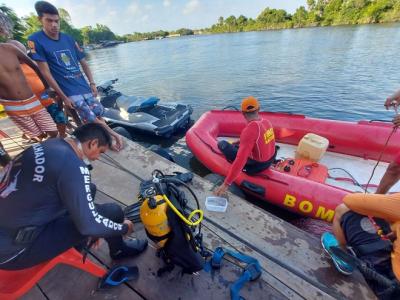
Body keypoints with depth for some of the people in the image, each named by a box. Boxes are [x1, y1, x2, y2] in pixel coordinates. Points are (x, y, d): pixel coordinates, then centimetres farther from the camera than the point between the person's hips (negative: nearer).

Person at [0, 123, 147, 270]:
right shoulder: (73, 166, -28)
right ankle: (118, 250, 20)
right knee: (112, 211, -12)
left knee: (89, 189, 13)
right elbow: (89, 224, -25)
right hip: (13, 247, -8)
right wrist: (124, 228, -5)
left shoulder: (51, 145, 0)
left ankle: (76, 238, 34)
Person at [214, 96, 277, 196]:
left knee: (222, 144, -5)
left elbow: (240, 161, -35)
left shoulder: (249, 130, -30)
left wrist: (226, 184, -30)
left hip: (255, 166, -7)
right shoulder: (267, 122, -6)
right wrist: (242, 140, 20)